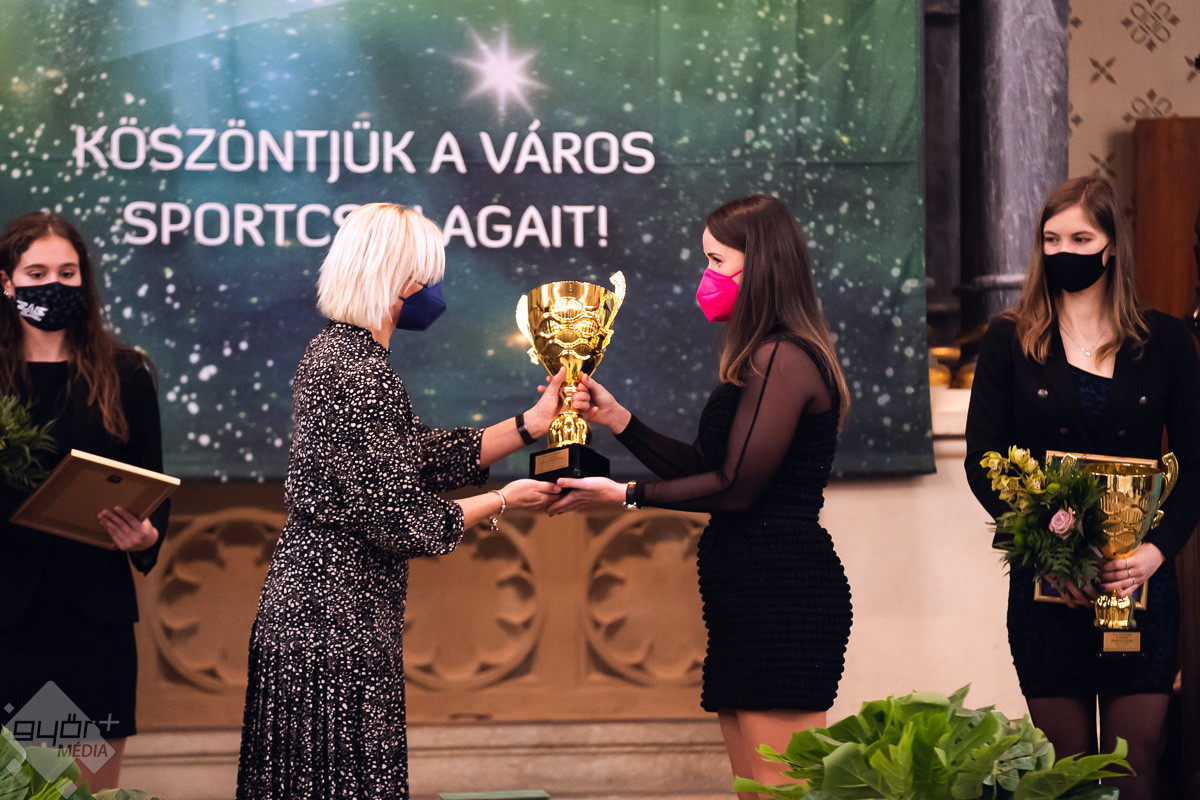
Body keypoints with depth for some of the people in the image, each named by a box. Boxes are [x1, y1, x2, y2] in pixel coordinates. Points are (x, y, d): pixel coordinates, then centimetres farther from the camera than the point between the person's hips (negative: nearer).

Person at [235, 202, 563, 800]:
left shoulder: (331, 350, 12)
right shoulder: (364, 376, -20)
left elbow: (419, 456, 16)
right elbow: (399, 520, -19)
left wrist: (528, 426, 15)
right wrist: (503, 501, -5)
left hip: (300, 610, 10)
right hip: (340, 624, -10)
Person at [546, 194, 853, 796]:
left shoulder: (783, 359, -13)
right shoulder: (761, 360, 20)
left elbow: (735, 486, -16)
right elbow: (703, 469, 19)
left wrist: (625, 495, -8)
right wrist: (617, 419, 13)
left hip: (780, 589, -11)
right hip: (749, 591, 11)